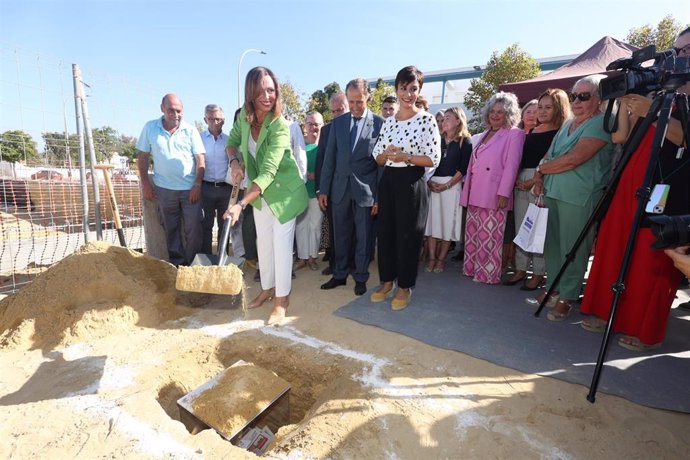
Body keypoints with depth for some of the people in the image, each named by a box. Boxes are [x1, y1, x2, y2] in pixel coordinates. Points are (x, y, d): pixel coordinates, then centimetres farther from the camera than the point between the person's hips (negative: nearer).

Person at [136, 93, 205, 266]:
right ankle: (177, 263, 23)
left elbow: (200, 159, -2)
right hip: (164, 189, 2)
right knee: (171, 229, 10)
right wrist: (145, 184, 2)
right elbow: (142, 156, 7)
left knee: (193, 229, 0)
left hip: (190, 189, -1)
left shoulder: (191, 130, 0)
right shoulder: (150, 128, 3)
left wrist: (197, 185, -9)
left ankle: (193, 264, 16)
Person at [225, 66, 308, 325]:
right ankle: (267, 288, 34)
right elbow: (232, 141, 13)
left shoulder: (279, 126, -26)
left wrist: (241, 204, -41)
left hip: (284, 189, -6)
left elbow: (268, 172, -35)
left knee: (281, 243, -1)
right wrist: (235, 162, -9)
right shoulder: (244, 116, -7)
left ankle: (282, 299, 15)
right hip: (258, 191, 6)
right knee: (263, 241, 15)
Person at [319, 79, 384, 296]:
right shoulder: (338, 122, 7)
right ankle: (339, 275, 29)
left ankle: (360, 278, 24)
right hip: (340, 188, 3)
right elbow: (329, 158, 7)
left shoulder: (379, 123, -3)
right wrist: (323, 190, 4)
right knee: (341, 235, 13)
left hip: (365, 189, -3)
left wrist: (379, 196, -9)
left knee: (363, 237, 7)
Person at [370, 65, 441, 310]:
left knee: (408, 235, 3)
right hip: (388, 182, 5)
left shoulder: (427, 119, -4)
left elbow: (433, 159, -9)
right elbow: (378, 157, 11)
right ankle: (387, 281, 28)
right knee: (385, 232, 10)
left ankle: (405, 286, 21)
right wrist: (387, 154, -12)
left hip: (411, 183, -5)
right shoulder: (389, 121, 11)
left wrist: (405, 157, -19)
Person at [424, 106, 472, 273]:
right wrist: (428, 181, -7)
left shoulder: (465, 142, 3)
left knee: (448, 223, 0)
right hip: (433, 185, 3)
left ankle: (441, 259, 10)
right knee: (432, 221, -1)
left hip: (452, 186, -3)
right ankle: (432, 258, 6)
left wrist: (447, 185, -14)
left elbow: (463, 168, -5)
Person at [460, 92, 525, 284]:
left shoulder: (515, 134, -1)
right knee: (472, 234, 10)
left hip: (494, 195, -7)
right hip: (475, 194, 7)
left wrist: (503, 194, -18)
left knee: (490, 237, -3)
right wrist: (467, 190, 15)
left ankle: (488, 274, 9)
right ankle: (472, 268, 22)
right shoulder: (484, 134, 20)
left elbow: (511, 166, -11)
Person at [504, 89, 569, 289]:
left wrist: (535, 181, -15)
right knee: (520, 227, 7)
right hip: (521, 183, 6)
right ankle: (521, 269, 16)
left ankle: (538, 273, 6)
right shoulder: (532, 132, 19)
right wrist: (516, 179, 2)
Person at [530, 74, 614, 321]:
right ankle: (553, 289, 23)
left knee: (573, 249, 0)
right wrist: (540, 176, 2)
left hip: (580, 197, -7)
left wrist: (541, 169, -3)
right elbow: (549, 154, 20)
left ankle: (567, 297, 12)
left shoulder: (601, 123, -7)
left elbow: (573, 159, -17)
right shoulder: (568, 123, 19)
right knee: (552, 245, 11)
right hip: (552, 192, 8)